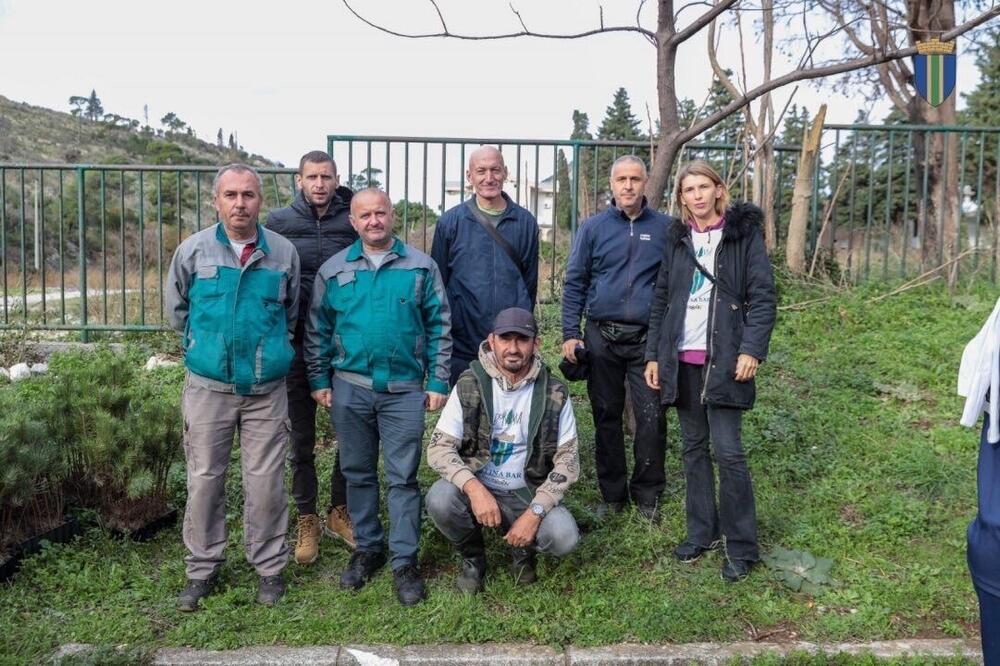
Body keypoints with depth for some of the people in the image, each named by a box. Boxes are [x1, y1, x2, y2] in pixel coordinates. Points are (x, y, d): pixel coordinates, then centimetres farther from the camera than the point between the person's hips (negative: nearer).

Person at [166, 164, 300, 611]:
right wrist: (206, 345, 13)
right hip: (208, 386, 0)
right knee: (204, 479, 7)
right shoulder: (193, 250, -1)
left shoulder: (284, 253, 0)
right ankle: (202, 570, 22)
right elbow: (176, 311, 13)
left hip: (267, 389, 0)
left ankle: (269, 568, 19)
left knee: (265, 481, 4)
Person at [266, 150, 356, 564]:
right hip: (297, 344, 0)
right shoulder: (279, 223, -1)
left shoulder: (353, 223, -1)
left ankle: (340, 511, 27)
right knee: (301, 437, 9)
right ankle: (307, 519, 24)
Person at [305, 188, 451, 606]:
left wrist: (438, 382, -1)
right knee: (358, 473, 12)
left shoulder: (420, 266, 2)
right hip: (349, 388, 2)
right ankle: (367, 549, 27)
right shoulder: (333, 270, 6)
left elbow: (439, 326, 3)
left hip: (404, 389, -2)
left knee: (403, 477, 1)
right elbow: (317, 330, 9)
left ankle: (405, 561, 11)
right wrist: (319, 380, 4)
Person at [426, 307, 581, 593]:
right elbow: (438, 448, -12)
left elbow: (568, 460, -6)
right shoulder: (469, 385, -9)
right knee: (439, 499, -31)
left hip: (527, 494, 0)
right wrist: (473, 488, -30)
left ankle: (523, 549, 12)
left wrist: (534, 513, -19)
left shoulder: (554, 394, -7)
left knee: (564, 537, -27)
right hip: (476, 489, 0)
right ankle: (473, 557, 3)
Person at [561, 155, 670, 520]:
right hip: (602, 336, 1)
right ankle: (612, 494, 23)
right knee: (606, 417, 9)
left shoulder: (665, 227, 3)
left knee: (652, 417, -3)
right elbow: (574, 282, 5)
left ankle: (647, 494, 14)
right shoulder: (594, 227, 3)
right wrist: (570, 333, -1)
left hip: (648, 339, -1)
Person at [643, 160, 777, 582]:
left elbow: (763, 296, -5)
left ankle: (741, 547, 5)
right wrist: (653, 355, 9)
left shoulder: (743, 233, 1)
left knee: (727, 450, -6)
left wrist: (752, 349, -15)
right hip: (681, 360, 5)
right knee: (693, 447, 10)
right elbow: (661, 300, 14)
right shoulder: (677, 239, 13)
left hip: (723, 359, -5)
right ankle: (702, 532, 21)